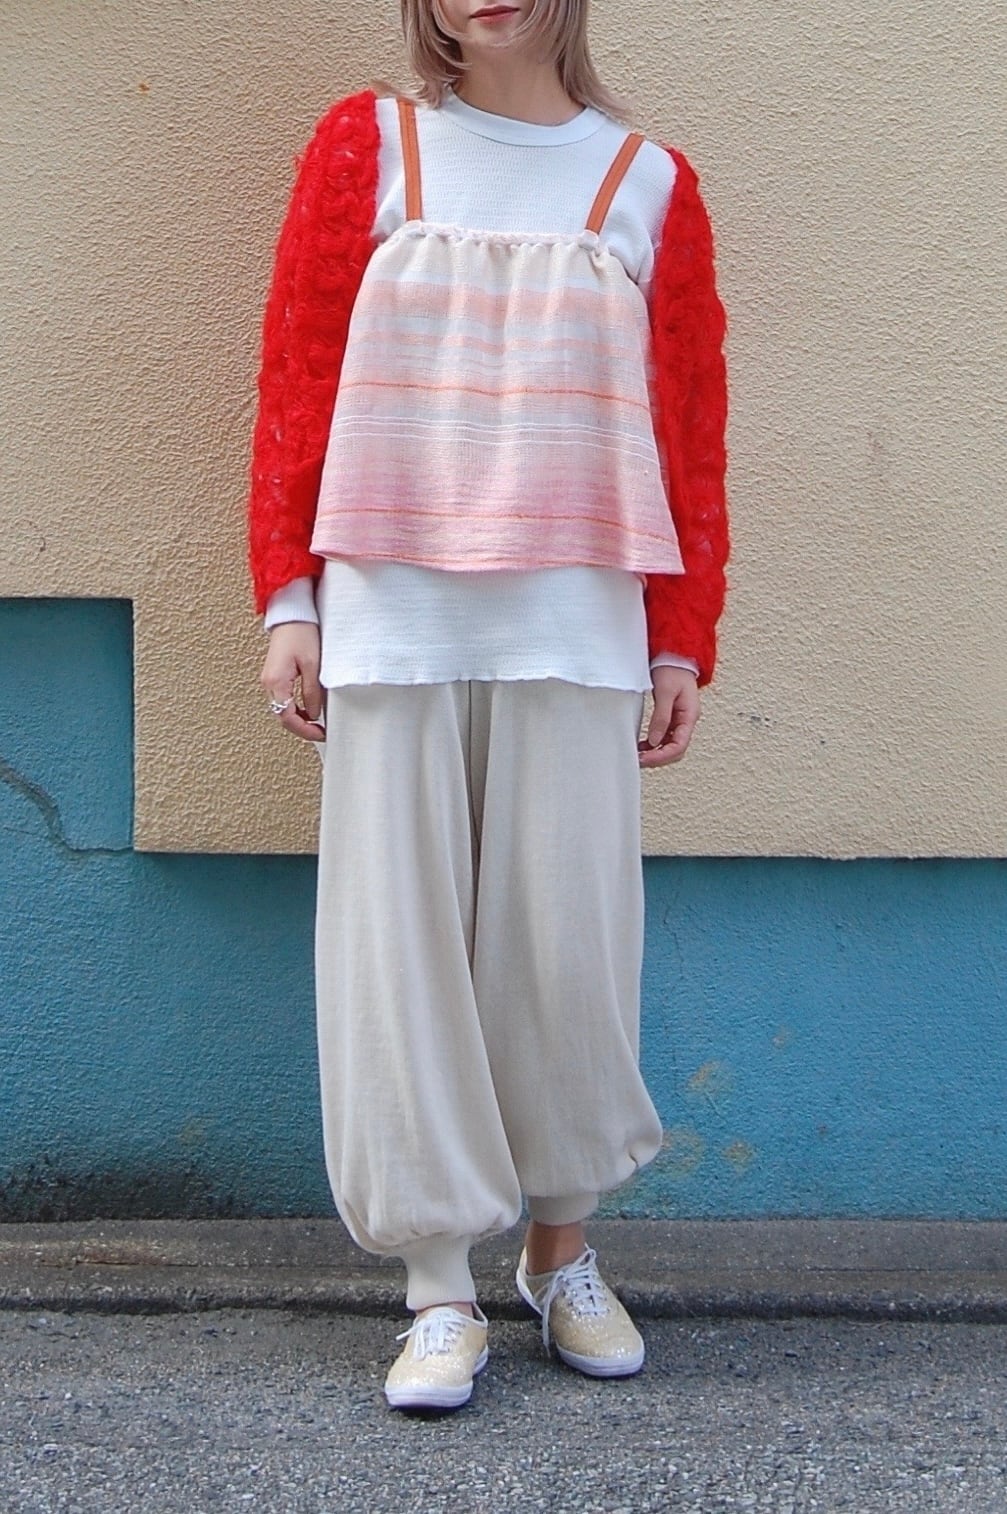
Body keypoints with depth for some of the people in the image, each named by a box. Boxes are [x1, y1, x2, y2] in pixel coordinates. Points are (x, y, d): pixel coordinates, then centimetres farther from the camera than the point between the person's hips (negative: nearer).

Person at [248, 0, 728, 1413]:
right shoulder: (365, 145, 9)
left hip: (575, 629, 0)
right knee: (401, 940, 1)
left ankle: (564, 1255, 22)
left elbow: (688, 425, 8)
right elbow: (296, 381, 6)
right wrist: (288, 599, 0)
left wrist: (682, 642, 5)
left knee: (565, 939, 2)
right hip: (390, 620, 0)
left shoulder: (648, 182, 9)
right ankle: (442, 1295, 12)